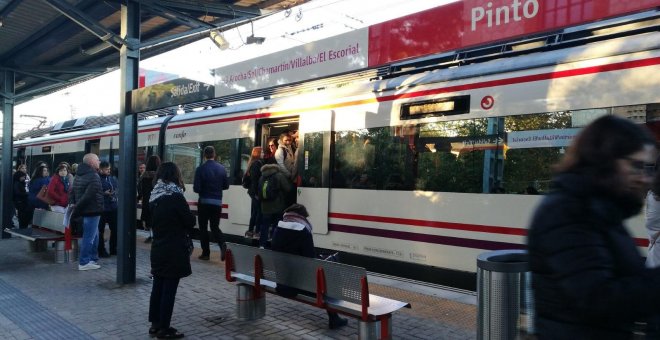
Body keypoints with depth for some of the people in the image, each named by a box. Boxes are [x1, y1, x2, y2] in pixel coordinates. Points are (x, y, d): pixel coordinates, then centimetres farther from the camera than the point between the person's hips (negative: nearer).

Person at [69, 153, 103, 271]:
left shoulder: (79, 175, 15)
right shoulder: (94, 176, -17)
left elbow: (72, 191, 13)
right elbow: (89, 195, -25)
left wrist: (72, 203, 3)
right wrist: (77, 207, -16)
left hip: (84, 211, 10)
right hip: (92, 211, -10)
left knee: (94, 236, 19)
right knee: (89, 237, -3)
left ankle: (93, 259, 27)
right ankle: (84, 263, 2)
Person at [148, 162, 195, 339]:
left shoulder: (155, 196, 5)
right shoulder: (175, 196, -17)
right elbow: (191, 221, -12)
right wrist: (184, 229, 7)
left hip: (158, 247, 7)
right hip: (173, 250, -7)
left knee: (158, 286, 14)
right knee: (169, 288, 0)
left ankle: (155, 324, 24)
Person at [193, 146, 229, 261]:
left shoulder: (200, 169, -11)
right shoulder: (222, 168, 1)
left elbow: (196, 188, -13)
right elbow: (226, 186, 7)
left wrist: (203, 189, 9)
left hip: (204, 202, -3)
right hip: (217, 202, 3)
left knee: (203, 228, 10)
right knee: (215, 227, 13)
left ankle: (206, 253, 11)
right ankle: (223, 245, -12)